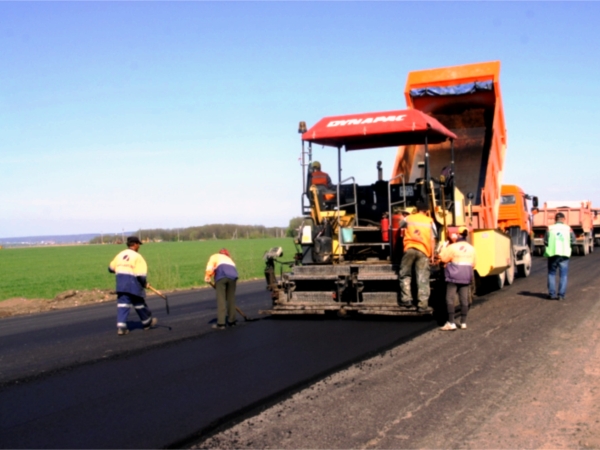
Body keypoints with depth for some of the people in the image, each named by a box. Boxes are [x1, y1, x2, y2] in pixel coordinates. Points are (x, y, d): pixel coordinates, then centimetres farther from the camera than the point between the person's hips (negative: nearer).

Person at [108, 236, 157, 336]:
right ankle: (147, 322, 30)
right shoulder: (137, 257, -10)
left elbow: (111, 268, 17)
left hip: (120, 284, 4)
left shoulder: (120, 255, 8)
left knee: (122, 305, 3)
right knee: (139, 304, 12)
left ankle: (121, 327, -7)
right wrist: (145, 283, 0)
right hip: (133, 283, -4)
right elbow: (141, 274, -15)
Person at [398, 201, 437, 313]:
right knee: (423, 279, -1)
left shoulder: (408, 218, 13)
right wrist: (432, 255, 9)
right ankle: (423, 304, -4)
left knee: (405, 275, 14)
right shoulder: (430, 221, 11)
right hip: (423, 251, 0)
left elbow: (401, 226, 33)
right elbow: (433, 239, 6)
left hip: (410, 248, 0)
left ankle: (406, 299, 7)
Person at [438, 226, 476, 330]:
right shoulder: (471, 248, 6)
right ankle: (463, 322, 11)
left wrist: (445, 247, 5)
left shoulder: (452, 247, -10)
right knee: (464, 299, 7)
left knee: (450, 299, -3)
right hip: (466, 277, 5)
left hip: (454, 276, -5)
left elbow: (443, 258, -5)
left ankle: (451, 323, -8)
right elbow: (473, 264, 12)